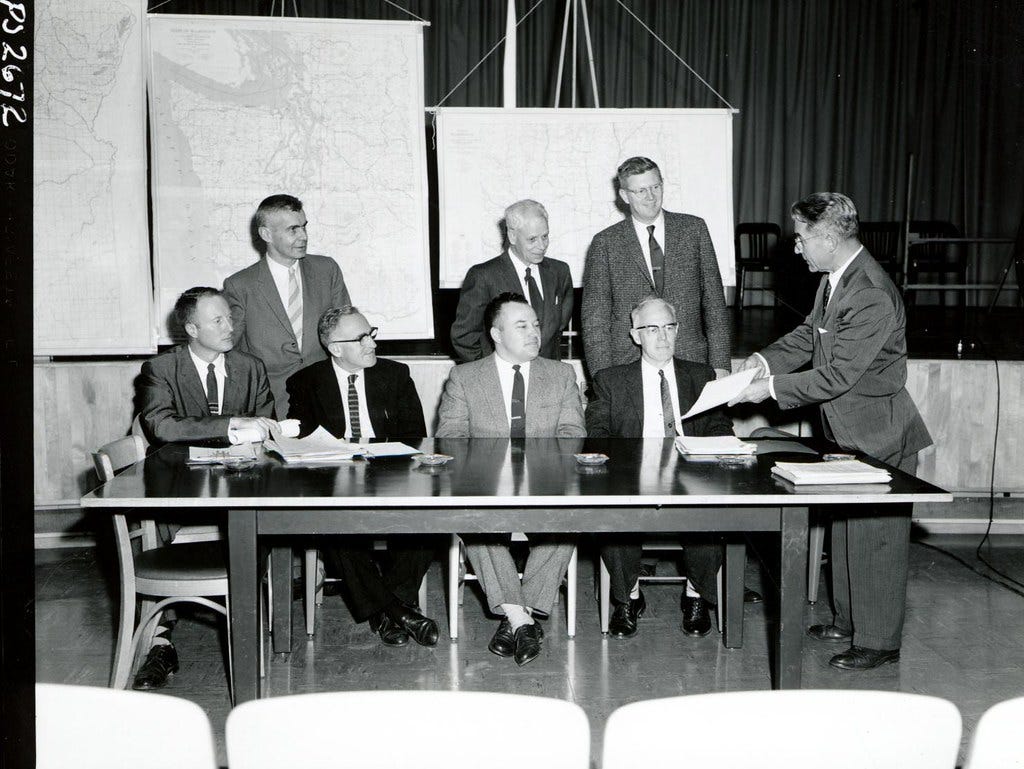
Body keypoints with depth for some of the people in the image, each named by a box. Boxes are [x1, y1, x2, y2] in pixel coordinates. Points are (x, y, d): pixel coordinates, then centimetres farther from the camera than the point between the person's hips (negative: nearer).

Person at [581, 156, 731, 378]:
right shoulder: (605, 243, 2)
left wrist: (720, 364, 1)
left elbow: (714, 301, 8)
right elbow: (594, 317, 2)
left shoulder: (694, 229, 8)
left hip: (690, 362, 2)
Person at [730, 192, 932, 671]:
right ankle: (849, 621, 35)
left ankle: (879, 641, 16)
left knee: (875, 537, 2)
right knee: (844, 532, 20)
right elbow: (809, 334, 12)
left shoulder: (871, 295, -27)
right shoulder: (834, 279, 3)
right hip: (847, 432, 10)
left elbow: (838, 375, -27)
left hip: (878, 434, -10)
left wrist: (772, 388, -21)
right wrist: (766, 361, -3)